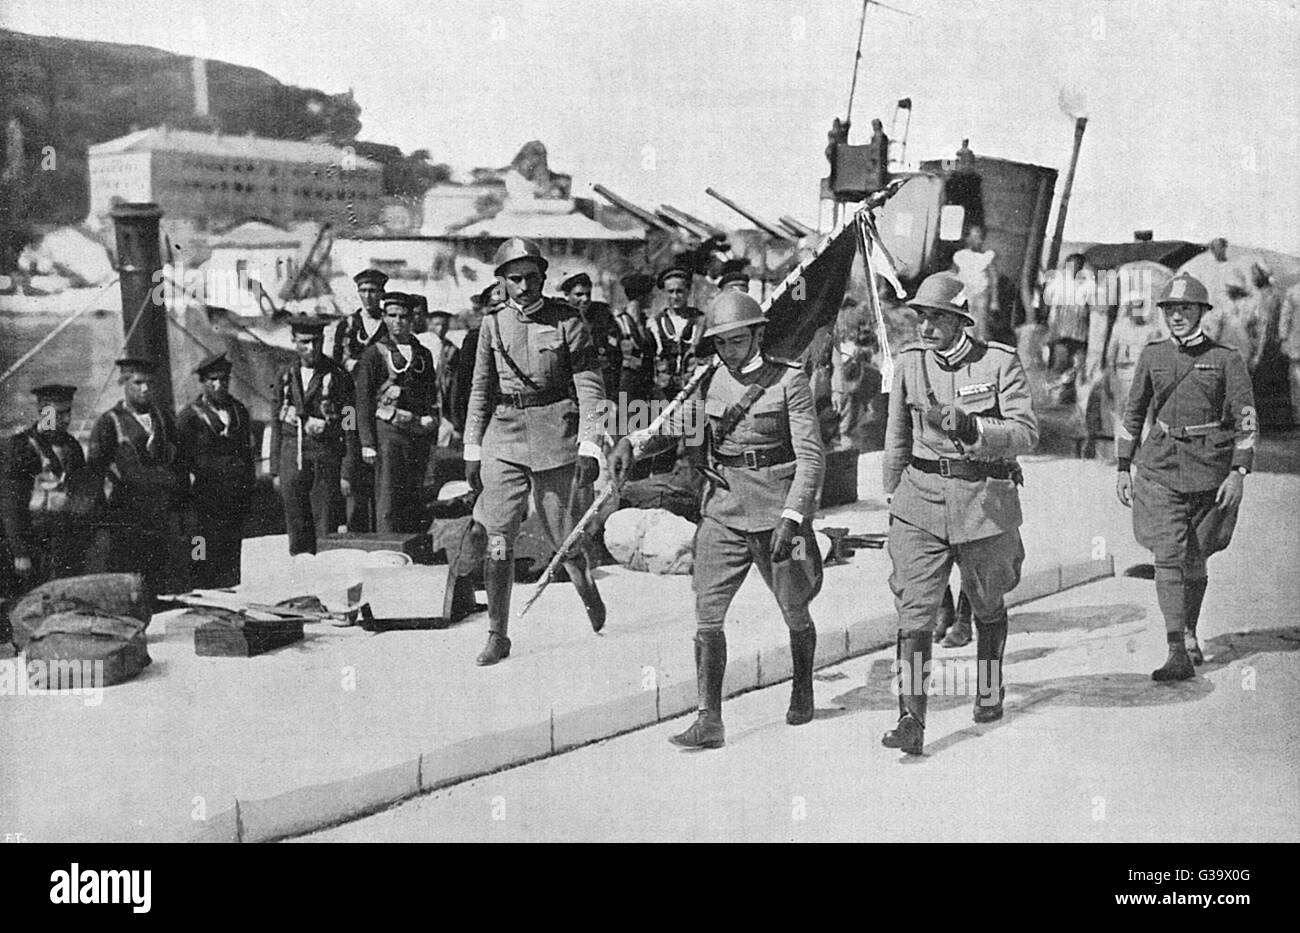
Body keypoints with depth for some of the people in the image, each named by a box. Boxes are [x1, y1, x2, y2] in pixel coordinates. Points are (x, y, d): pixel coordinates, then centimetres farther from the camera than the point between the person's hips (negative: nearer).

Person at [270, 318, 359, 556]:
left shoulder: (338, 376, -1)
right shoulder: (285, 375, 10)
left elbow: (350, 429, -2)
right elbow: (276, 425, 14)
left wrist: (347, 473, -7)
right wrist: (275, 470, 9)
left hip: (325, 459, -3)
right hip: (291, 458, 3)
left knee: (324, 529, -5)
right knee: (296, 529, 5)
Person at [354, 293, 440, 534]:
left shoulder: (423, 354, 15)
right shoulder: (374, 353, 1)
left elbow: (432, 398, 20)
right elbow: (363, 402, -2)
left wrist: (431, 437, 13)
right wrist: (367, 443, -9)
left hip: (419, 433, 5)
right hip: (389, 432, -5)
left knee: (413, 500, 7)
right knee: (388, 501, -9)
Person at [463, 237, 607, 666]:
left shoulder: (566, 320, -4)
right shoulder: (493, 323, 5)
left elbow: (590, 387, -5)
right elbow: (481, 389, 12)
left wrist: (589, 445, -13)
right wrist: (472, 449, 9)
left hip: (555, 437, -2)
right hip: (504, 439, 2)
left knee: (565, 540, 8)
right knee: (497, 542, -6)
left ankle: (588, 591, 40)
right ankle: (497, 637, 4)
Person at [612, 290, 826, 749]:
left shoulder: (789, 380, -7)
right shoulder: (709, 382, 5)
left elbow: (811, 456, -11)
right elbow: (673, 423, 13)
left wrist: (792, 516, -21)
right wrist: (631, 442, -8)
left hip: (777, 510, -3)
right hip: (723, 511, 3)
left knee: (795, 613, 14)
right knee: (707, 616, -7)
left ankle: (803, 690, 40)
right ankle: (709, 720, -2)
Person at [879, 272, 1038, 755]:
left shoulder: (1000, 362, -7)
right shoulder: (910, 362, 2)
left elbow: (1027, 433, -12)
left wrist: (970, 427, -26)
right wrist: (891, 498, 18)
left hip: (984, 498, -1)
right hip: (922, 498, 1)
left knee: (987, 605, 17)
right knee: (915, 609, -11)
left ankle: (990, 691, 41)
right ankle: (911, 720, -13)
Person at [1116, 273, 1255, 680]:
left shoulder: (1226, 359, -3)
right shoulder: (1152, 355, 5)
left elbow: (1246, 418, -5)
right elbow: (1133, 412, 13)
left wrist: (1238, 472, -14)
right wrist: (1124, 468, 11)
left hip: (1210, 470, -1)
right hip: (1160, 467, 1)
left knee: (1194, 559, 10)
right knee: (1167, 556, -12)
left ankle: (1190, 634, 34)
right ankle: (1178, 654, -15)